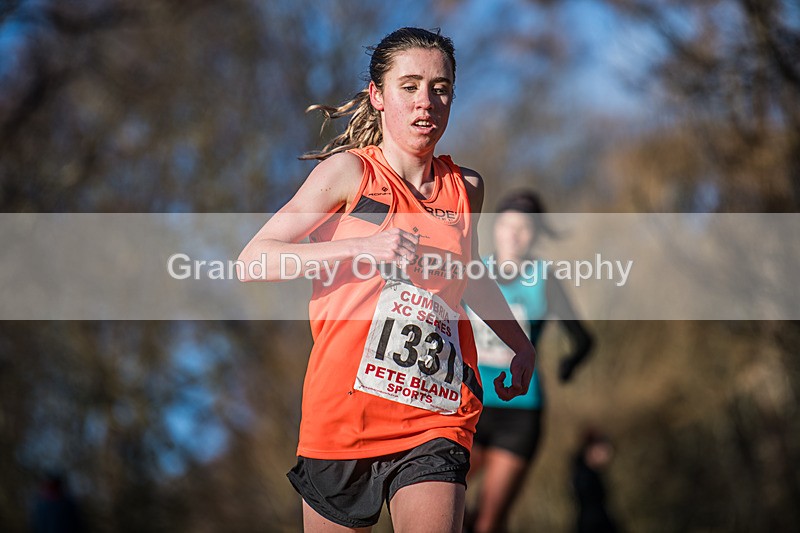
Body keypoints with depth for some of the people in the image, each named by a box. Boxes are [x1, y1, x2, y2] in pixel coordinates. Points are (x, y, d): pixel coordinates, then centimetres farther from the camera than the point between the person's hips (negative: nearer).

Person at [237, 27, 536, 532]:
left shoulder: (465, 187, 10)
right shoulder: (347, 171, -3)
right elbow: (251, 262, -11)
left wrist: (521, 343, 29)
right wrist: (362, 248, -19)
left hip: (436, 419, 2)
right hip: (345, 411, -2)